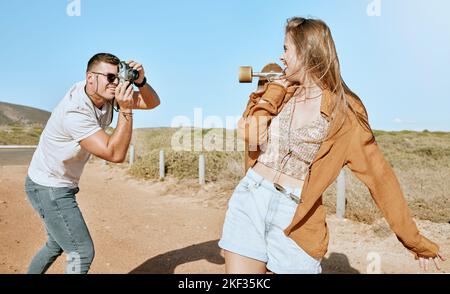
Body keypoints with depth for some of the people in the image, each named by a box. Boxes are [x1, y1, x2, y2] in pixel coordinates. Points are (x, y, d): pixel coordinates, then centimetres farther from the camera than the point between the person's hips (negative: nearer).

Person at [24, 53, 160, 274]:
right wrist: (126, 110, -41)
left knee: (56, 245, 26)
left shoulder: (106, 95, -7)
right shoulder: (75, 111, -31)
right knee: (82, 253, -5)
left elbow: (152, 102, -7)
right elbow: (115, 154, -35)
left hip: (62, 187, 9)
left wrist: (140, 82, -26)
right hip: (48, 189, -9)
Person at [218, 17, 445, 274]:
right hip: (250, 200, 4)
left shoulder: (344, 111, -4)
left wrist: (415, 241, 0)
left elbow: (379, 174, -3)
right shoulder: (281, 93, 7)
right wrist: (273, 89, -2)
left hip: (296, 217, -3)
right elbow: (250, 135, -7)